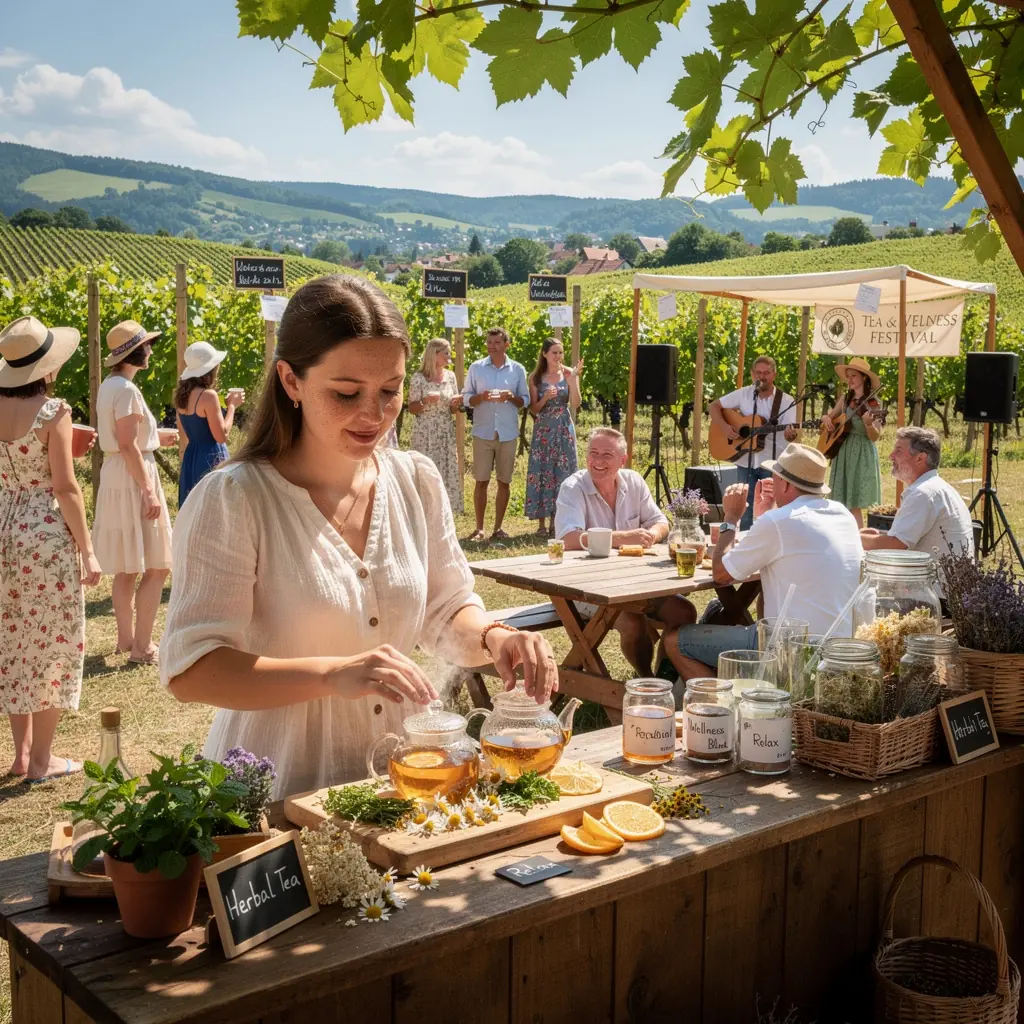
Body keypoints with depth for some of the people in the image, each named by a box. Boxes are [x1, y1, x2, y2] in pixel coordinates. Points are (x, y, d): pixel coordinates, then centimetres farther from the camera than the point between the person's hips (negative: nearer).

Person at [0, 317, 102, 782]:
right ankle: (41, 760, 11)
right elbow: (64, 487, -15)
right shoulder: (53, 410, -14)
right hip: (47, 535, -6)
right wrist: (87, 549, -10)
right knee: (49, 644, 4)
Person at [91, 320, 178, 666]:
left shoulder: (109, 386, 12)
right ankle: (142, 646, -2)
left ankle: (126, 638, 25)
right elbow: (128, 446, -21)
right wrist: (149, 491, -22)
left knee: (126, 568, 16)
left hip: (117, 479, 10)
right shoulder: (126, 389, -17)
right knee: (156, 568, -5)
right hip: (131, 481, -10)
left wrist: (155, 437, 23)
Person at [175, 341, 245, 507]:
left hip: (191, 457, 9)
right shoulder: (208, 395, -18)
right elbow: (221, 436, -18)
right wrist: (231, 405, -8)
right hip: (211, 459, -9)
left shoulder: (183, 395, 6)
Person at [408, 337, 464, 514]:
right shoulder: (419, 378, -7)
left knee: (447, 475, 4)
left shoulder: (451, 376, 7)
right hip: (425, 434, -5)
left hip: (446, 433, 5)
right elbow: (412, 409, -4)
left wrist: (456, 404, -9)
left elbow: (453, 410, 13)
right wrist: (425, 401, -22)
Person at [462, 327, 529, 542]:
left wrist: (511, 397, -12)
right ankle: (479, 528, 7)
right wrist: (481, 397, -15)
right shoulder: (476, 367, 4)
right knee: (481, 481, -1)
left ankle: (498, 528, 12)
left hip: (508, 433, 1)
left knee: (504, 482, 4)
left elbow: (525, 400, 8)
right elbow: (466, 397, 5)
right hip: (483, 432, -1)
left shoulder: (517, 369, 6)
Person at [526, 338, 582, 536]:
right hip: (543, 430, 0)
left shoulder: (569, 374, 0)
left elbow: (575, 405, -8)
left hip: (564, 429, 0)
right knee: (542, 472, 0)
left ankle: (557, 522, 8)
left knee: (562, 473, 0)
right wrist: (545, 398, -17)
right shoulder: (536, 377, 2)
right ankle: (541, 524, 6)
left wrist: (573, 379, -17)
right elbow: (533, 409, 1)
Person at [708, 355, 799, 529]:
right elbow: (713, 406, 7)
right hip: (746, 462, 2)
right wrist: (724, 426, -10)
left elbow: (791, 433, -11)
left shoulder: (786, 401, -4)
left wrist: (791, 434, -35)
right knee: (745, 511, 6)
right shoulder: (743, 394, 2)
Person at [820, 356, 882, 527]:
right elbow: (829, 416, 20)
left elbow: (875, 437, -11)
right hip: (843, 452, 6)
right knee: (842, 503, 6)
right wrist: (826, 417, -3)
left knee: (854, 505, -7)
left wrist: (869, 423, -31)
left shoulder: (873, 403, -8)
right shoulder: (845, 399, 9)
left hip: (862, 453, -6)